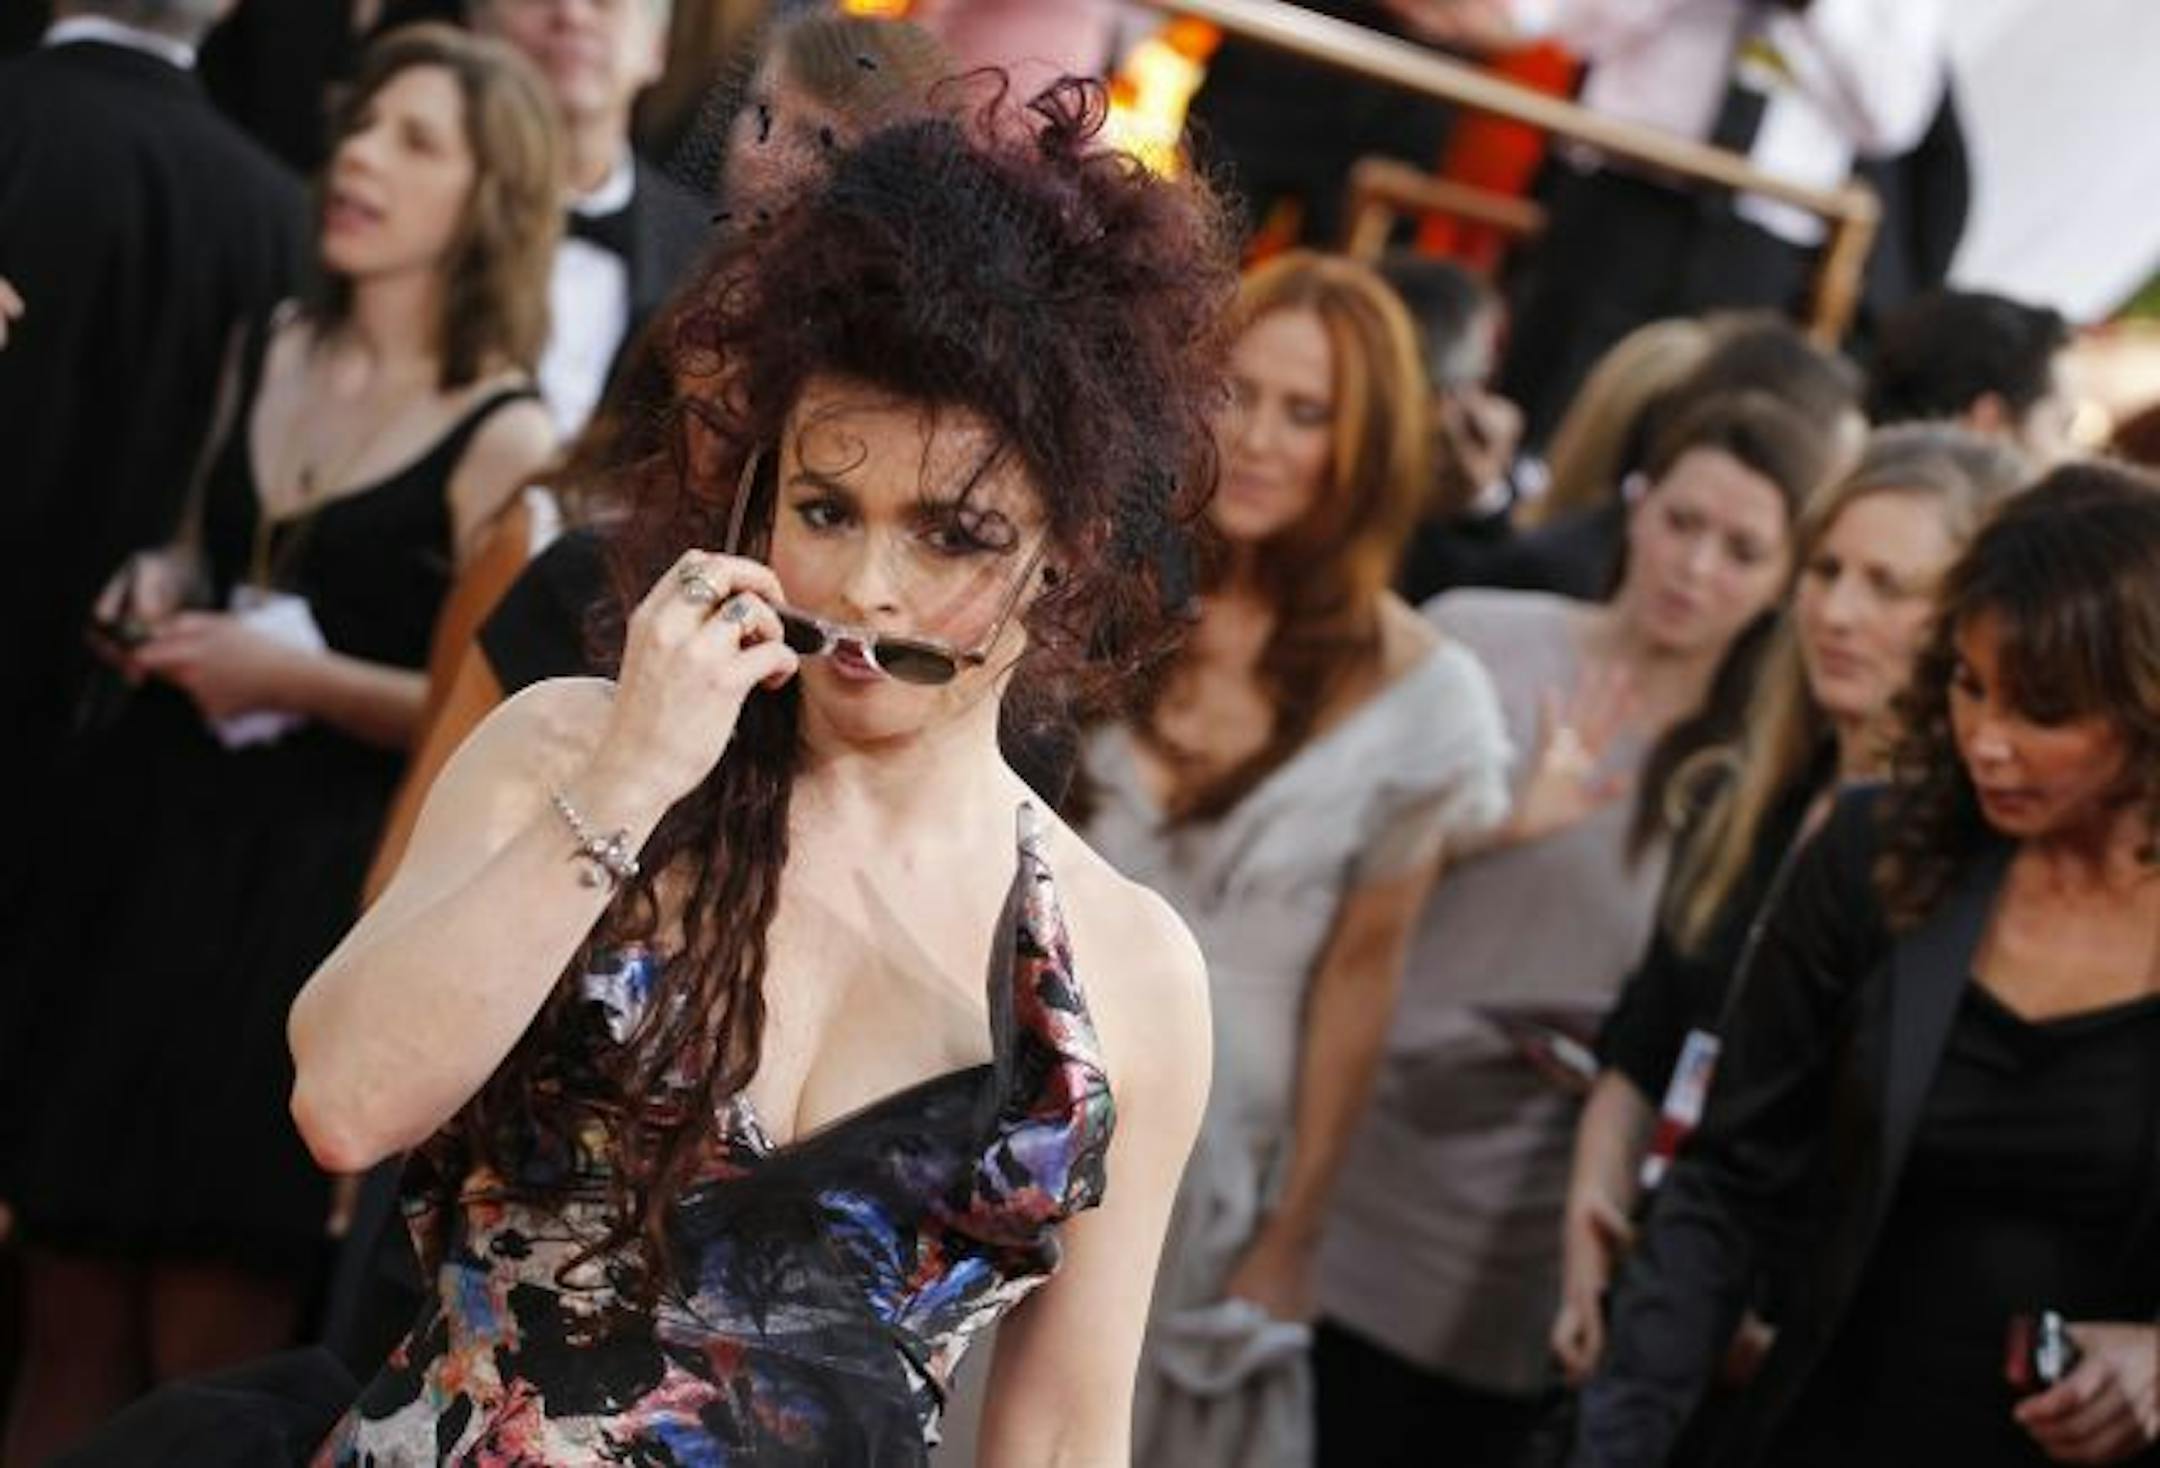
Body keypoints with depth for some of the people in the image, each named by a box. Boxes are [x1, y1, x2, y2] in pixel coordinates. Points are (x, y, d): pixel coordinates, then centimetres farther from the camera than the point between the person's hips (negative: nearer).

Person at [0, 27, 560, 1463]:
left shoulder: (504, 442, -8)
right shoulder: (270, 356, 11)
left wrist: (308, 682, -15)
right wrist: (159, 611, 5)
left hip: (314, 896, -6)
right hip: (145, 840, 6)